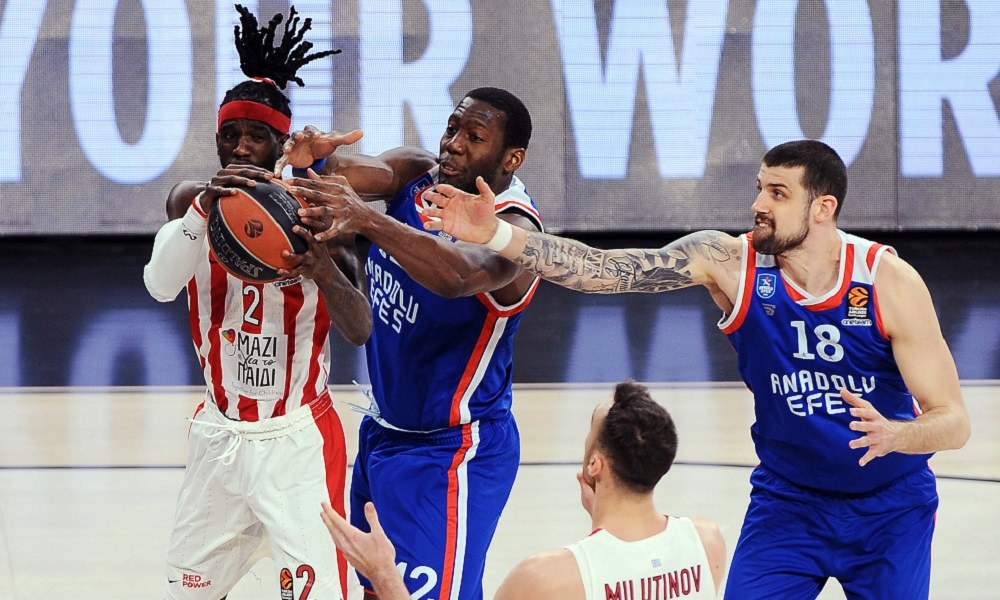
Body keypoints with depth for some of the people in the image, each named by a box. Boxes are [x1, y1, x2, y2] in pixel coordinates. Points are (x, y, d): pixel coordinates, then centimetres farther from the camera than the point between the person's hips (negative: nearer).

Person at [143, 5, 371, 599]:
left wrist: (325, 271, -38)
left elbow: (360, 331, -18)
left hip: (298, 439, -4)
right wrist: (205, 207, -35)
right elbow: (160, 285, -19)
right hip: (218, 434, 4)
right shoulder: (192, 200, 0)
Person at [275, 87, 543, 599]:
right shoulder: (416, 175, -2)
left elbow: (455, 275, -45)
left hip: (450, 454, -8)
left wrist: (366, 219, -60)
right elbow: (366, 171, -24)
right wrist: (318, 165, -48)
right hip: (383, 433, 8)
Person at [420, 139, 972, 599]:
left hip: (890, 510, -1)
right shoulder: (729, 261, -16)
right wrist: (495, 235, -36)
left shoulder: (889, 280, -19)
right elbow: (605, 270, -24)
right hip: (786, 501, 1)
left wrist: (891, 435, -39)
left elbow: (953, 421, -18)